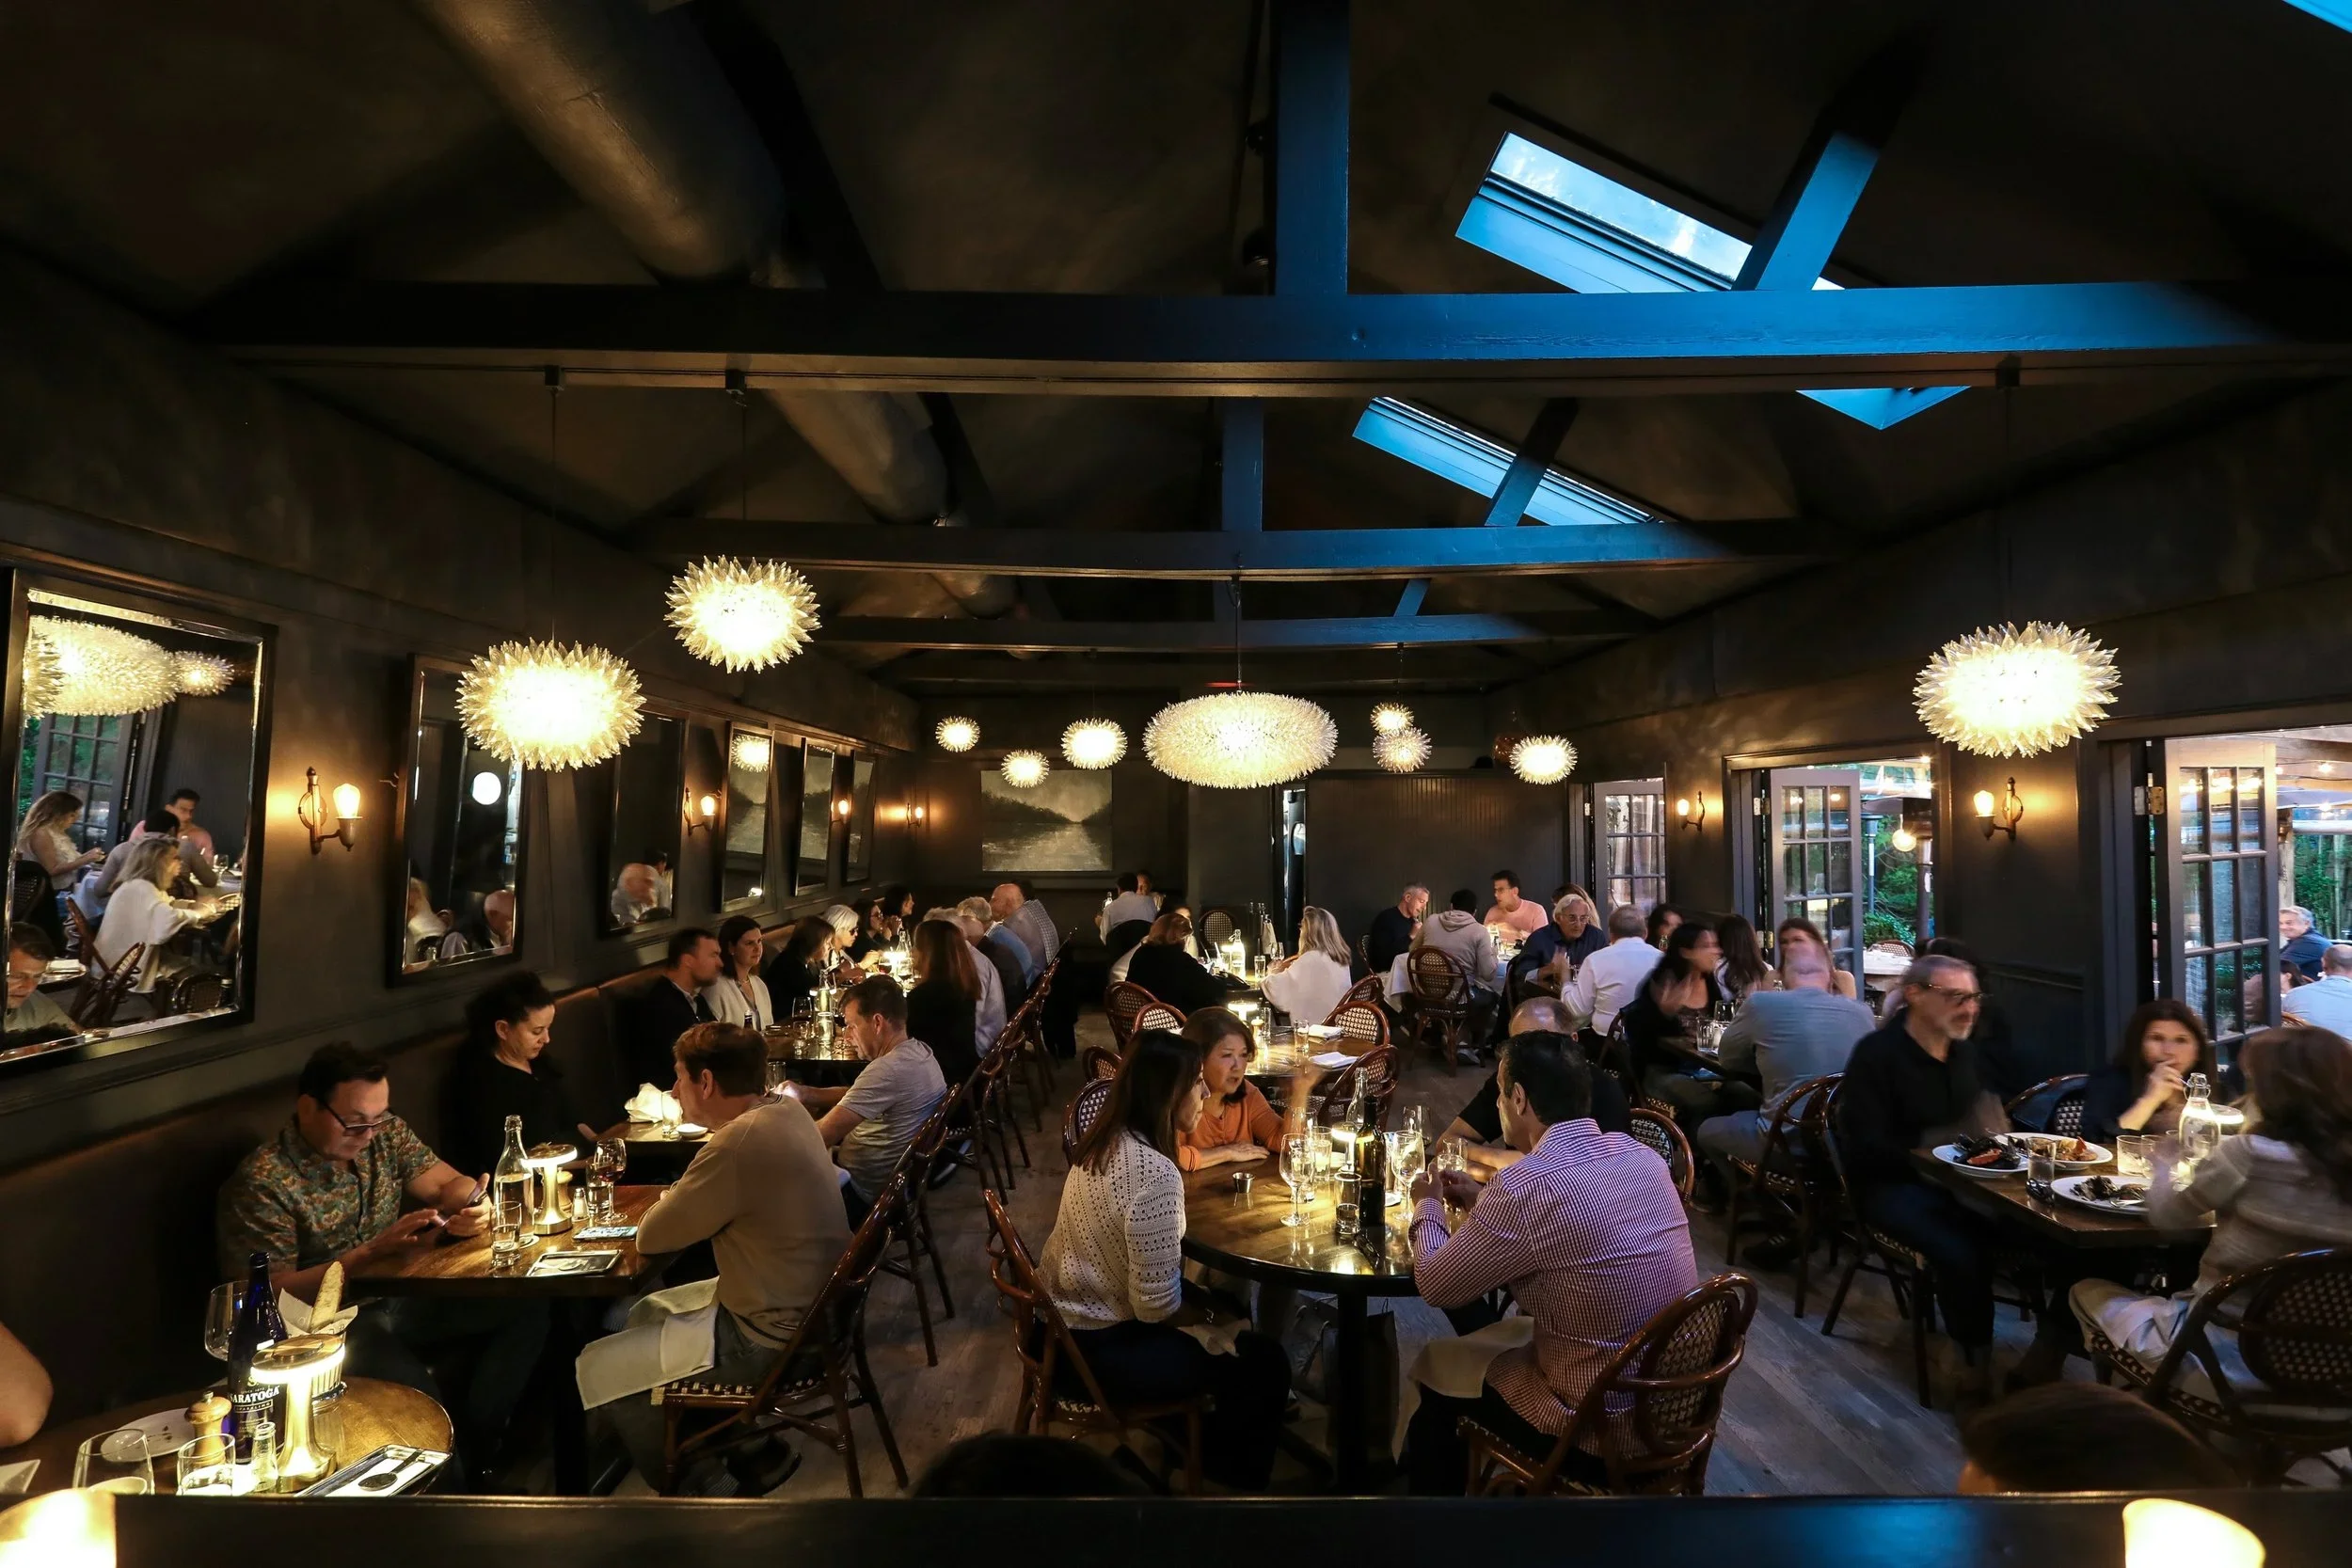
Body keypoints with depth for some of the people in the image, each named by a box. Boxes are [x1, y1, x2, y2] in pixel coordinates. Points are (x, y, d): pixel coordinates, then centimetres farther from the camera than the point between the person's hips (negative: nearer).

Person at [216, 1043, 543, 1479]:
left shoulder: (385, 1133, -2)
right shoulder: (262, 1182, -19)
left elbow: (449, 1184, 2)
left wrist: (475, 1205, -24)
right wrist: (374, 1251, -29)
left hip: (399, 1298, 7)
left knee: (526, 1312, -9)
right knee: (410, 1387, -33)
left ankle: (476, 1446, -1)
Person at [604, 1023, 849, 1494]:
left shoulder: (738, 1143, -29)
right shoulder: (787, 1109, -2)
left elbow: (650, 1235, -17)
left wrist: (668, 1202, 2)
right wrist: (680, 1200, -3)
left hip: (775, 1342, -9)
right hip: (812, 1312, 9)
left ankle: (703, 1487, 21)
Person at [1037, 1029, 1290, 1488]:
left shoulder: (1107, 1139, -2)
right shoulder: (1154, 1173, -30)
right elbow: (1157, 1306, -26)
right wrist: (1214, 1313, -7)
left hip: (1064, 1320, 9)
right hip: (1099, 1348, -9)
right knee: (1265, 1363, 1)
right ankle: (1229, 1474, 25)